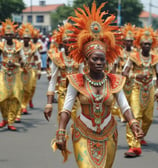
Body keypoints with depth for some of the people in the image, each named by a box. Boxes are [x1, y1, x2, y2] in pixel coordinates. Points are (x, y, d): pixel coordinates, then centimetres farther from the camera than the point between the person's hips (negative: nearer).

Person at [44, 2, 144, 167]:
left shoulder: (114, 82, -3)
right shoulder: (77, 81, -8)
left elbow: (124, 106, -8)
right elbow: (66, 108, -11)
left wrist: (133, 123, -25)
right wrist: (60, 133, -21)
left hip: (107, 135, 2)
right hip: (83, 136, -2)